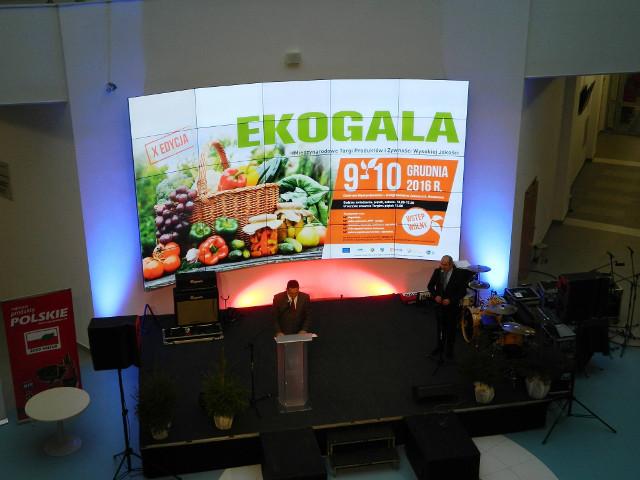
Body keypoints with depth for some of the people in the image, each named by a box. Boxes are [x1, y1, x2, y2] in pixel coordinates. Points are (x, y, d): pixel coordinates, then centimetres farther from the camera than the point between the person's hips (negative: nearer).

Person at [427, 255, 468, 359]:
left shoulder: (459, 274, -16)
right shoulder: (437, 271, -7)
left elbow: (463, 291, -13)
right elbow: (430, 286, 4)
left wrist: (451, 300, -22)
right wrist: (435, 296, -14)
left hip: (453, 306, -3)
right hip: (439, 305, 3)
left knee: (451, 328, 11)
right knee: (440, 327, 15)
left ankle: (450, 349, 27)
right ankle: (439, 346, 31)